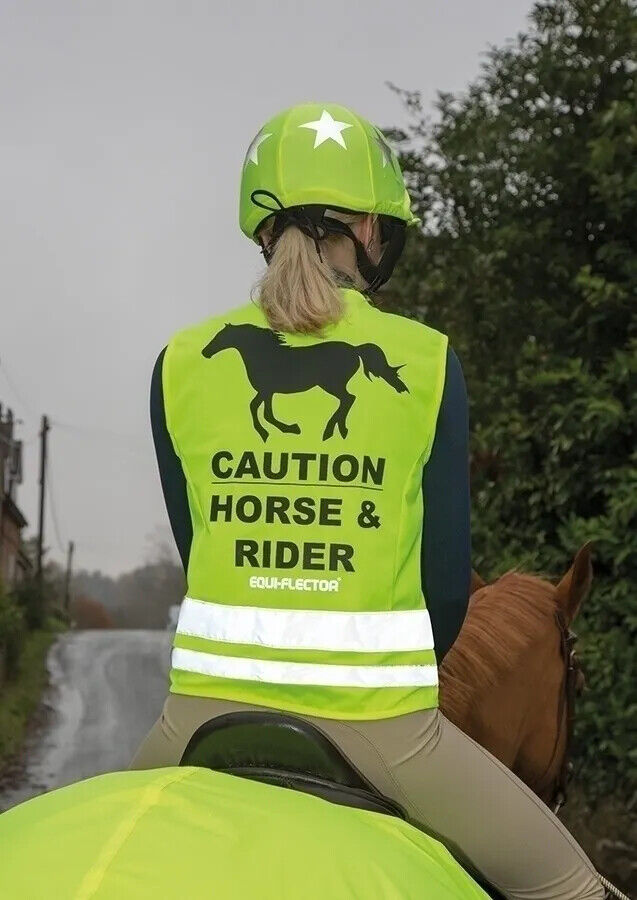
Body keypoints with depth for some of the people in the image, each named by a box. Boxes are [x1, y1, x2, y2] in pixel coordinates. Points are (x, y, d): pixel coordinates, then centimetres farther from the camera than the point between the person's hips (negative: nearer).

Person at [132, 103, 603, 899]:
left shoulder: (181, 364, 3)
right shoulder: (426, 362, -2)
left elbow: (198, 553, 10)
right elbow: (448, 574, 2)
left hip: (209, 706, 3)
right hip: (379, 720, -2)